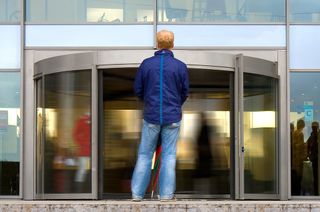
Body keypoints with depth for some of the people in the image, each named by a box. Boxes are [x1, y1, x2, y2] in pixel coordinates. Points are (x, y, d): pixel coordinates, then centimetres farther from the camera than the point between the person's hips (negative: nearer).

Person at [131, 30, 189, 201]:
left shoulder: (146, 64, -3)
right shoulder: (180, 66, -4)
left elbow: (138, 90, 3)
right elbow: (185, 92, 6)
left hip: (151, 116, 1)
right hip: (173, 117, 0)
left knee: (144, 154, 8)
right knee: (169, 155, 6)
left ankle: (137, 193, 8)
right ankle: (166, 194, 5)